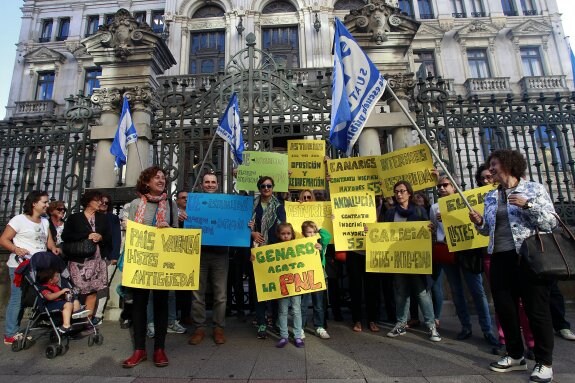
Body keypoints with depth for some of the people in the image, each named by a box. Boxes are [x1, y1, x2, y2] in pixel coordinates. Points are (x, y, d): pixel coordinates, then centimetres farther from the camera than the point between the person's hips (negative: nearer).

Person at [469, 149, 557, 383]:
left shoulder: (534, 189, -1)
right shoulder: (490, 197, 12)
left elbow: (552, 223, -6)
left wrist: (528, 205, -19)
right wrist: (479, 222, -4)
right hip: (500, 259, 5)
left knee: (536, 309, 3)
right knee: (504, 308, 10)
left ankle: (544, 363, 19)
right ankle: (515, 356, 27)